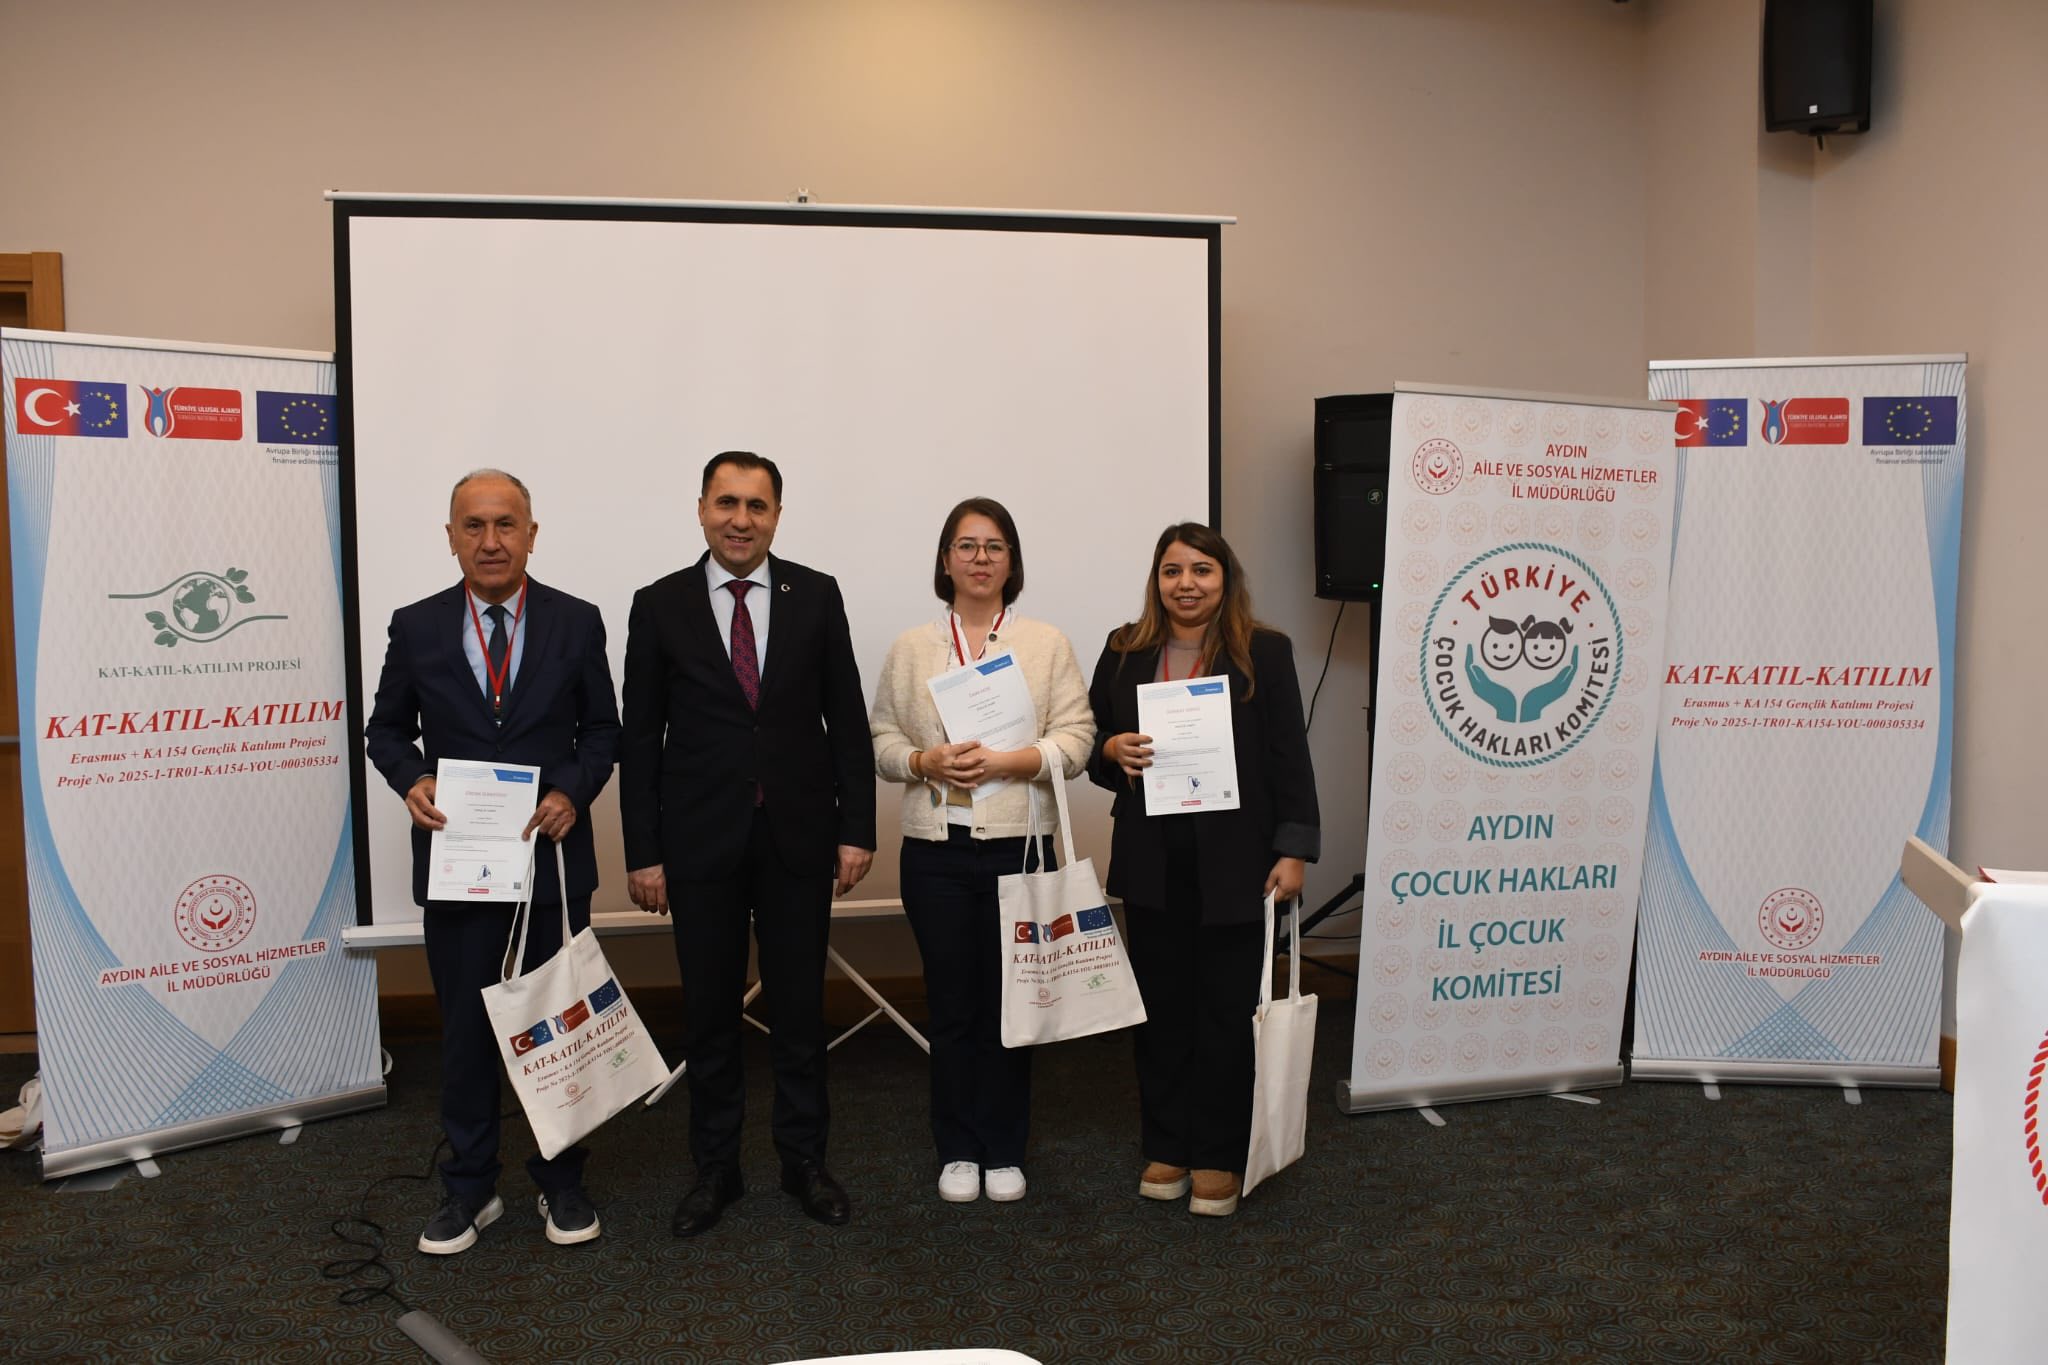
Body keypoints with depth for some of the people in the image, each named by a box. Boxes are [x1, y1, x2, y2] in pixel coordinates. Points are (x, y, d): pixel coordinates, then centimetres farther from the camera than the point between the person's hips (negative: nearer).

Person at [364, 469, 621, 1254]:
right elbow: (386, 729, 8)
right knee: (465, 1026, 10)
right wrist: (411, 780, -12)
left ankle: (560, 1183, 27)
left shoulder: (577, 623, -1)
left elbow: (602, 729, 4)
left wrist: (574, 791, -14)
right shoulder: (416, 627, 0)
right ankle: (469, 1189, 25)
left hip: (553, 853, 0)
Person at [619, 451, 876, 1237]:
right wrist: (643, 853, -3)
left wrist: (856, 828, -3)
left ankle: (804, 1159, 26)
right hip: (701, 841, 0)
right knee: (709, 1011, 10)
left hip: (799, 837, 0)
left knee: (800, 1006, 10)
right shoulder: (659, 606, 0)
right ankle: (714, 1168, 25)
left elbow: (847, 720, 2)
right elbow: (641, 738, 0)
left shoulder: (816, 596, 1)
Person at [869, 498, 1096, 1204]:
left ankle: (1004, 1151, 21)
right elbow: (881, 739, 7)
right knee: (951, 1004, 7)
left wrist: (1003, 762, -17)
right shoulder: (911, 648, 8)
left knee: (1011, 1000, 6)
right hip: (936, 851, 1)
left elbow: (1075, 741, -3)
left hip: (1019, 846, 0)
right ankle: (957, 1151, 22)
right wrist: (926, 761, -13)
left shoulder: (1047, 644, 4)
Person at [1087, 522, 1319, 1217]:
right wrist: (1114, 750, -9)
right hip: (1151, 863, 2)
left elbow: (1290, 758, -1)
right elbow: (1092, 746, 13)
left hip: (1233, 863, -2)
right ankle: (1166, 1148, 24)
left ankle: (1219, 1158, 19)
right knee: (1161, 1009, 9)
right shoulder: (1124, 651, 7)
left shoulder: (1264, 652, 0)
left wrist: (1294, 849, -7)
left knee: (1225, 1013, 5)